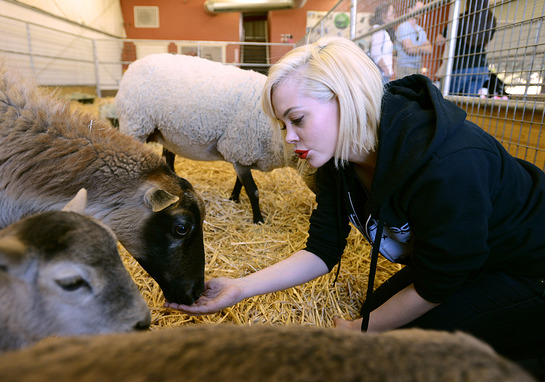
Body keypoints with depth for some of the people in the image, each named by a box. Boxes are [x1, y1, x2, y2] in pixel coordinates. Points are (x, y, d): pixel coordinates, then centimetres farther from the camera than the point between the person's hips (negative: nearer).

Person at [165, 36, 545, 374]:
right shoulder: (338, 161, -14)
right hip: (445, 260, 7)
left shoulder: (446, 164, -38)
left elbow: (433, 287, -25)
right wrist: (240, 288, -21)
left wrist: (362, 330, -10)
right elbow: (321, 252, -11)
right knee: (377, 307, 7)